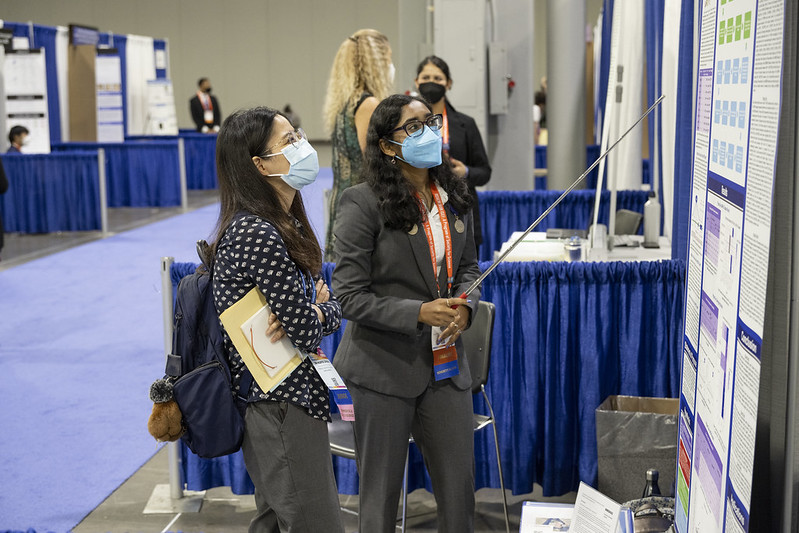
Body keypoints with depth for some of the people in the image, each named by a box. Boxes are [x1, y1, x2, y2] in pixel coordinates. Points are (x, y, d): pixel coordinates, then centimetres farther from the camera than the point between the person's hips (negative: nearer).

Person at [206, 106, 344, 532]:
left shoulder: (287, 223, 10)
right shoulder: (257, 235, -22)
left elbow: (332, 307, 10)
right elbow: (307, 330, -21)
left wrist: (311, 313, -13)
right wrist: (316, 313, 2)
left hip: (267, 401, 10)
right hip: (281, 403, -10)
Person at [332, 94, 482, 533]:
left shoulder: (453, 197, 6)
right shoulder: (362, 204, -12)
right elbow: (349, 297, -14)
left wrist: (464, 306, -5)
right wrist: (419, 313, -22)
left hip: (444, 361, 5)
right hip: (384, 366, -5)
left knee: (459, 483, 11)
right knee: (380, 489, 9)